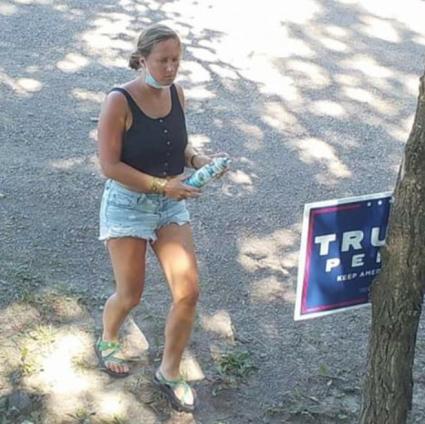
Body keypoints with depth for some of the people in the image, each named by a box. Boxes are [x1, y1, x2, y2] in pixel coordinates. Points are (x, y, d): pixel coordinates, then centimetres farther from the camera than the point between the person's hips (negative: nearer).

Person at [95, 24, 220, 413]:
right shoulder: (119, 102, -19)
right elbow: (109, 165, -20)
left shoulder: (176, 94, -1)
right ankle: (108, 341, 44)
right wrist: (161, 185, -25)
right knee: (130, 296, 8)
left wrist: (197, 159, -9)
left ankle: (170, 372, 19)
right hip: (128, 205, -5)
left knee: (188, 292, -2)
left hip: (171, 205, 5)